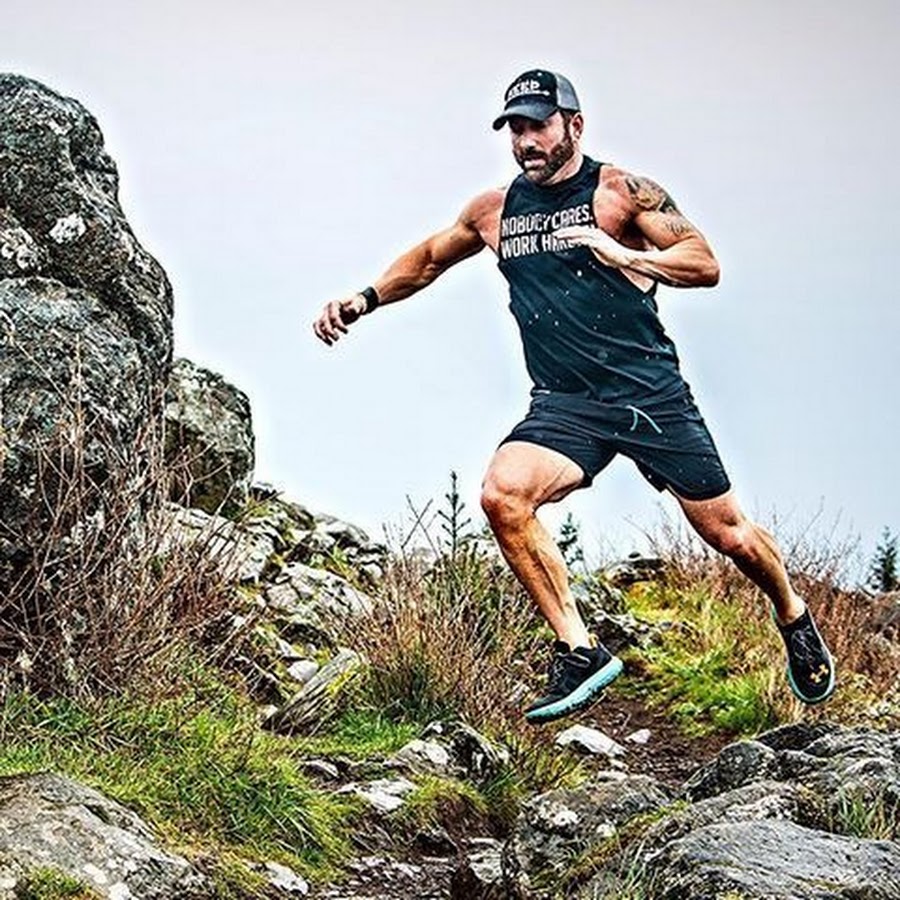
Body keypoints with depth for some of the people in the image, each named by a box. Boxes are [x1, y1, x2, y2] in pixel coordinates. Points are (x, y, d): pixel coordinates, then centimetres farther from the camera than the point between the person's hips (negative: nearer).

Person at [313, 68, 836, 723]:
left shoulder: (620, 191, -3)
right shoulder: (494, 212, 11)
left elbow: (706, 264, -8)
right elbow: (431, 257, 30)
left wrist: (625, 255, -22)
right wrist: (366, 300, 20)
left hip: (650, 393, -3)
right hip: (564, 404, 3)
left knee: (727, 532, 3)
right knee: (503, 494, -26)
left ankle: (795, 621, 36)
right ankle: (578, 652, -17)